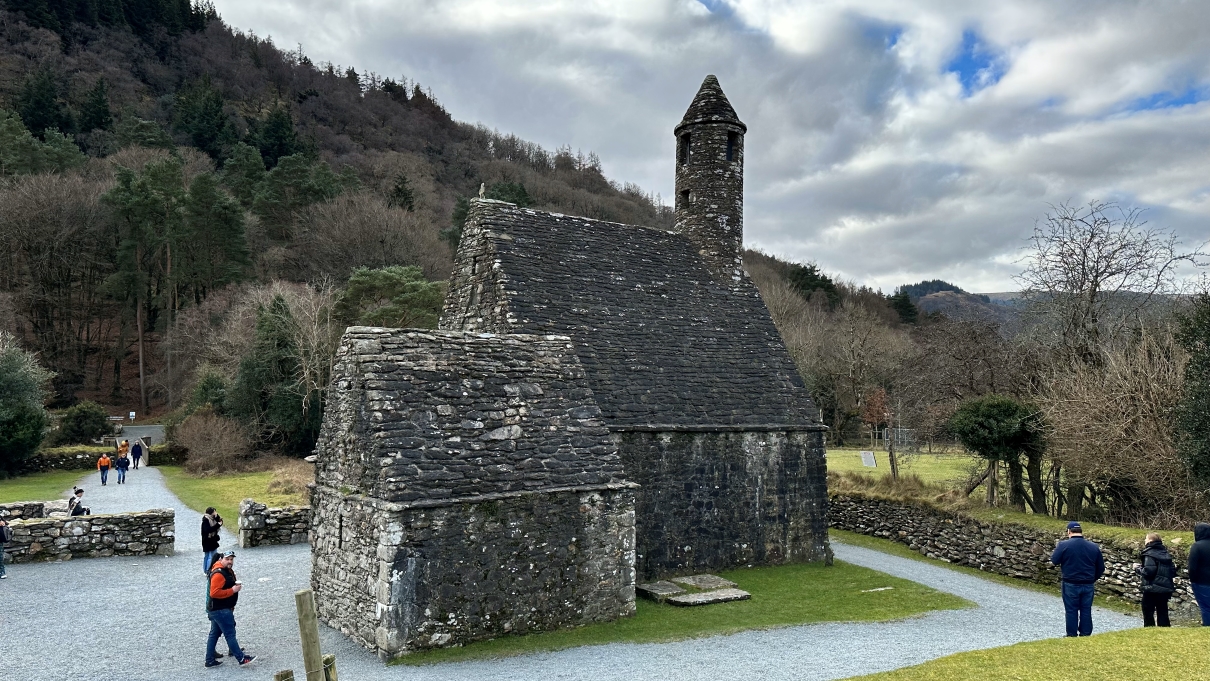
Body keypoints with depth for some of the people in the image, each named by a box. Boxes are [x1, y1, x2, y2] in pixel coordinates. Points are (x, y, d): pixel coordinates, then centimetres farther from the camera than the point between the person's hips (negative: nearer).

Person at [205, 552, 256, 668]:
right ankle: (241, 658, 0)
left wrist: (236, 586, 11)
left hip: (217, 609, 11)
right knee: (230, 634, -5)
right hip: (220, 610, -11)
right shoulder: (218, 574, -21)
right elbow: (214, 593, -28)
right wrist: (232, 590, -24)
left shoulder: (228, 571, 13)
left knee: (214, 634, 15)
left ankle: (210, 660, 23)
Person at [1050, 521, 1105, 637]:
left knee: (1071, 611, 5)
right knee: (1086, 611, 11)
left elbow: (1054, 560, -4)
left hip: (1071, 584, -3)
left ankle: (1072, 636, 10)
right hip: (1088, 585, 3)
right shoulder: (1094, 547, 1)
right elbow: (1101, 568, 8)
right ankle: (1085, 635, 18)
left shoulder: (1064, 545, -12)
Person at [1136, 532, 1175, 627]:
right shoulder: (1165, 553, 9)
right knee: (1162, 612, 13)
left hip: (1152, 589, -7)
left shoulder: (1149, 553, -13)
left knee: (1148, 612, 4)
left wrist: (1138, 568, -6)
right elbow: (1172, 571, 9)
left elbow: (1148, 571, -23)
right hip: (1165, 589, 7)